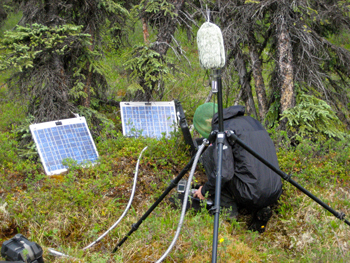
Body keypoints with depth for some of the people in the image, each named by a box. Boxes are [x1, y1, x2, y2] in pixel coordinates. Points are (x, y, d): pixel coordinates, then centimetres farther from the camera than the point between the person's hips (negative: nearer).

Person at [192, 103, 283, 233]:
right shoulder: (251, 121, 21)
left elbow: (224, 173, -14)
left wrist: (205, 190, 4)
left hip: (252, 193, -8)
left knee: (209, 155, 6)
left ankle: (227, 208, 7)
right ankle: (259, 210, 9)